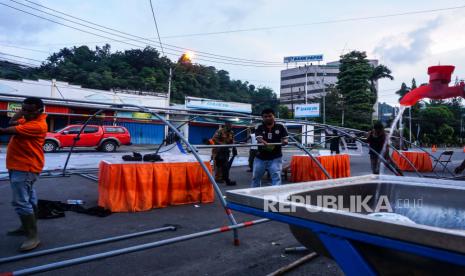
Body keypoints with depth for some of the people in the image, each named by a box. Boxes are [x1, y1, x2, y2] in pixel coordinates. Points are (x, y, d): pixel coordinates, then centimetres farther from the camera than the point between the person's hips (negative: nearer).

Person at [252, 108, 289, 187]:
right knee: (256, 177, 15)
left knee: (276, 177, -14)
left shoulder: (280, 127, -2)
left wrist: (284, 141, -24)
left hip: (275, 158, -2)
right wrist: (264, 143, -41)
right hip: (260, 158, 2)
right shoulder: (259, 128, -2)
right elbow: (259, 138, -18)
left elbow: (285, 139, 1)